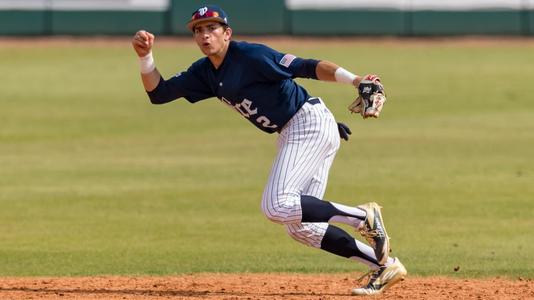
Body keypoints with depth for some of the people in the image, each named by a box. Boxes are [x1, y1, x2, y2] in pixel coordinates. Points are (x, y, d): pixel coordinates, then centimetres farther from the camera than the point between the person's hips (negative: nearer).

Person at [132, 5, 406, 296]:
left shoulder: (249, 55, -14)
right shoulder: (205, 73, 11)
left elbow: (306, 67, -22)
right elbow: (158, 92, 13)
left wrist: (355, 80, -34)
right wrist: (145, 56, -3)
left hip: (311, 123, -9)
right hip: (291, 135, 9)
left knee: (276, 206, -20)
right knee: (299, 226, 7)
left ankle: (362, 216, -13)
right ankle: (384, 266, 9)